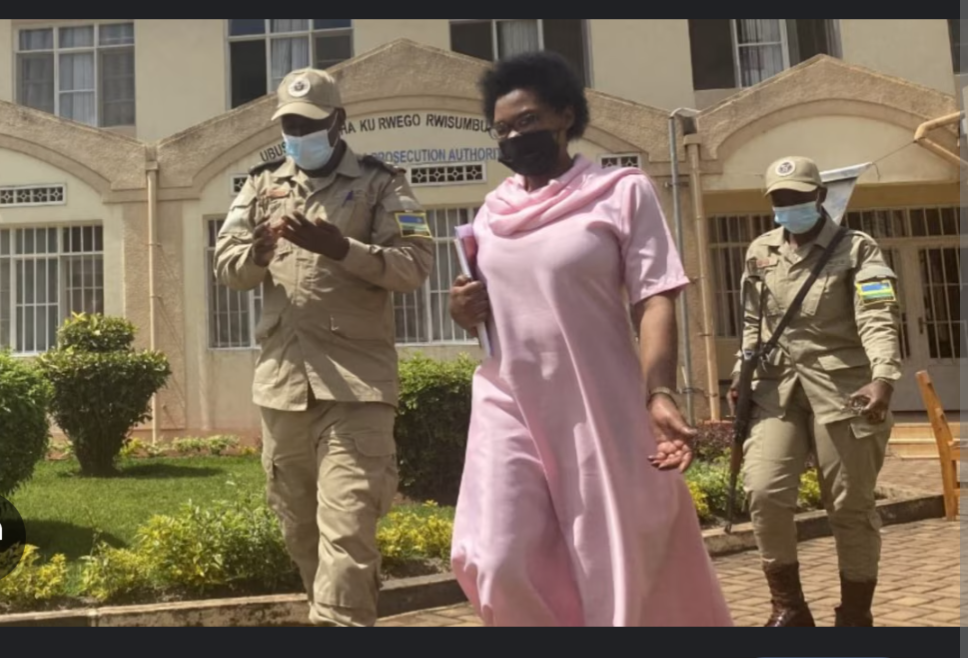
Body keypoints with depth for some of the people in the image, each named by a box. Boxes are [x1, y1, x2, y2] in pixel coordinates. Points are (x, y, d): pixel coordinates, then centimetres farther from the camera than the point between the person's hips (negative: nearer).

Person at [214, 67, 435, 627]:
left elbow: (416, 264, -7)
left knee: (346, 529, -10)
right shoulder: (261, 184, 16)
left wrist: (342, 248, -20)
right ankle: (349, 614, 35)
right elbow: (225, 264, 11)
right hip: (282, 380, 5)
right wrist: (258, 252, -12)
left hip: (355, 381, -5)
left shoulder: (380, 182, 3)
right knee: (300, 527, 16)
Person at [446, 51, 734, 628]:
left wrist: (660, 394, -24)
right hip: (509, 406, 4)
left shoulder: (622, 192, -2)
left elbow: (654, 300, -9)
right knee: (500, 564, -6)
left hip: (599, 410, -3)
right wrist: (464, 310, -2)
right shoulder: (494, 210, 11)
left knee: (620, 569, 5)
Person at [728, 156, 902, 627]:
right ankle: (788, 608, 8)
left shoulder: (857, 249, 0)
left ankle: (855, 621, 21)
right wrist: (742, 375, 7)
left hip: (843, 388, -3)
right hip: (777, 387, 4)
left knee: (851, 508, 3)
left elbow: (878, 319, -13)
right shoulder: (759, 252, 14)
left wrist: (883, 378, -30)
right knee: (764, 490, -11)